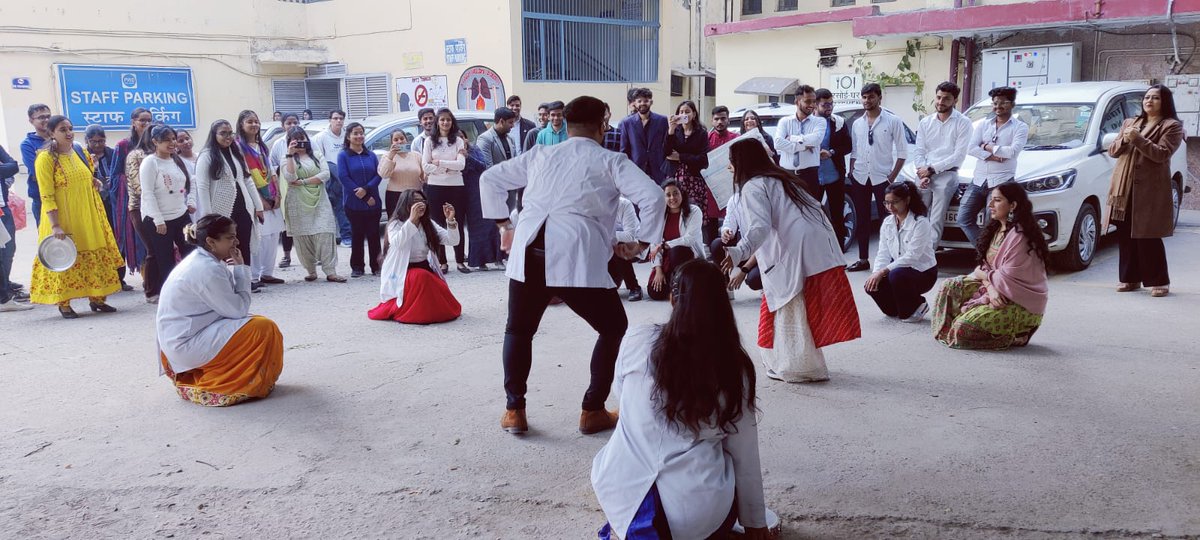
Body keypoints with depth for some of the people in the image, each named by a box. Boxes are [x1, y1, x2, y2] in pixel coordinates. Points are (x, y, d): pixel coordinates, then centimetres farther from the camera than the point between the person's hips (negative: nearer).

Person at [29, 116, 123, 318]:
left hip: (89, 218, 6)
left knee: (96, 258, 8)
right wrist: (55, 226, -21)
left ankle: (96, 298, 18)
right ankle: (64, 304, 10)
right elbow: (46, 196, -15)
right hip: (62, 220, -6)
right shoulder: (45, 158, -11)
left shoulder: (80, 153, 8)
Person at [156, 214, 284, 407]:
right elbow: (238, 310, -17)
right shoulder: (208, 269, -21)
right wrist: (241, 269, -11)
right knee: (264, 329, -14)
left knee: (254, 323, 19)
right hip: (188, 345, -10)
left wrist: (237, 270, -2)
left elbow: (230, 303, 8)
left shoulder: (198, 260, 9)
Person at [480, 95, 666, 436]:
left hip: (528, 253, 4)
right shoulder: (610, 162, 12)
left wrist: (504, 225, 28)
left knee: (519, 330, 25)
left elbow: (490, 180, 27)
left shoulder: (539, 155, 24)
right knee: (613, 329, 17)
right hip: (576, 257, -3)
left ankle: (514, 410, 21)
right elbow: (653, 196, -1)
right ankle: (593, 412, 18)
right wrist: (642, 243, 8)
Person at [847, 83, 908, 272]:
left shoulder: (893, 121, -4)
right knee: (861, 220, 9)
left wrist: (892, 177, -10)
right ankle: (863, 259, 16)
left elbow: (902, 152, -4)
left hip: (882, 177, -4)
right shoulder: (857, 124, 9)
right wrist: (851, 173, 4)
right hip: (860, 178, 4)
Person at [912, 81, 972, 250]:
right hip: (924, 175, 4)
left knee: (936, 222, -10)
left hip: (946, 176, -4)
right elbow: (918, 152, 11)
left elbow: (959, 156, -8)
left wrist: (931, 169, -9)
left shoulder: (962, 122, -1)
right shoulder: (926, 122, 14)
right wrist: (922, 173, -7)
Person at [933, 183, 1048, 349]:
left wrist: (980, 274, -4)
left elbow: (1006, 279, -23)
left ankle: (1016, 336, -2)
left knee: (964, 326, -22)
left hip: (1021, 304, -9)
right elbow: (985, 266, 7)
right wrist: (990, 286, -15)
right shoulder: (996, 229, 8)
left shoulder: (1019, 235, -21)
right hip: (996, 292, 9)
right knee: (949, 286, -3)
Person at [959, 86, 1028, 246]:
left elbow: (1013, 151, -13)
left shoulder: (1020, 127, 3)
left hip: (1001, 183, -5)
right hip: (978, 181, 5)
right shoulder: (983, 125, 15)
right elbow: (971, 149, 1)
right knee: (964, 219, -1)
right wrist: (992, 156, -11)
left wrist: (987, 147, -5)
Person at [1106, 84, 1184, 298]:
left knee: (1148, 237, -6)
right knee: (1125, 235, 4)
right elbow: (1112, 151, 15)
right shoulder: (1129, 123, 21)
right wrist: (1124, 140, -5)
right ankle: (1130, 279, 12)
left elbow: (1162, 154, -11)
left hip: (1150, 189, -5)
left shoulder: (1172, 126, 2)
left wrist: (1138, 139, -18)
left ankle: (1159, 282, 2)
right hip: (1124, 187, 5)